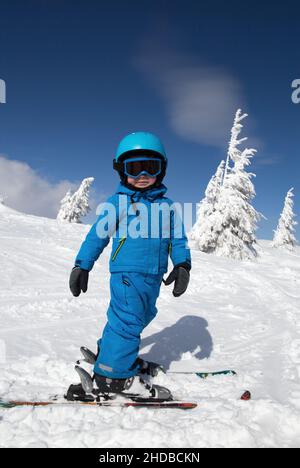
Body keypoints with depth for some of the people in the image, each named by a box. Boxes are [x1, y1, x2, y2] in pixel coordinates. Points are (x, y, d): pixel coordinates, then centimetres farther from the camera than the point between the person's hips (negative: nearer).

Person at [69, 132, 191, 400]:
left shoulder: (167, 205, 11)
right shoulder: (118, 202, -1)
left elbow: (177, 238, 10)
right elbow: (98, 234, 1)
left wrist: (182, 265, -4)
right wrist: (81, 266, 0)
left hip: (154, 276, 7)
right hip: (127, 271, -6)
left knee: (142, 317, 17)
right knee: (128, 320, -9)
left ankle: (110, 352, 35)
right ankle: (115, 374, 4)